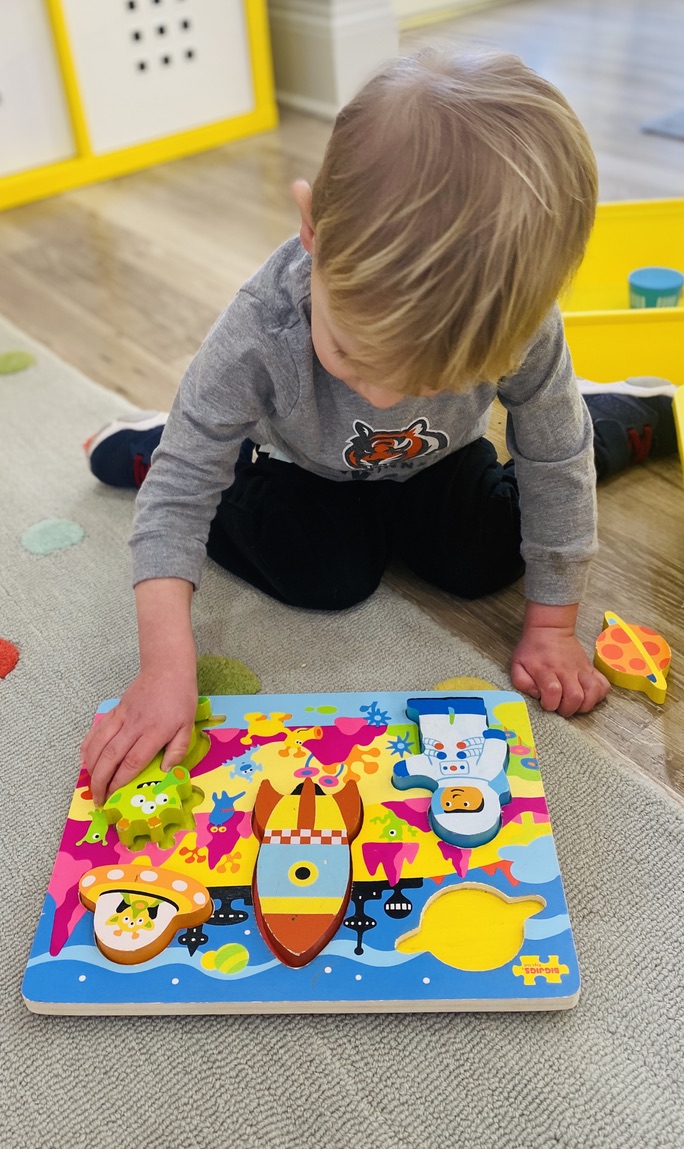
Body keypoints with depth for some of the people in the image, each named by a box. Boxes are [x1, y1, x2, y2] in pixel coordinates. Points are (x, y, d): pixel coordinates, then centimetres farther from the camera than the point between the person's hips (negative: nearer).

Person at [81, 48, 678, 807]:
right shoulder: (257, 338, -41)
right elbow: (180, 491, -32)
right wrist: (167, 668, -39)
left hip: (435, 462, 2)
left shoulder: (516, 324, -37)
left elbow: (556, 469, -22)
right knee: (327, 578, -20)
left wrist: (552, 626, -16)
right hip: (305, 468, -1)